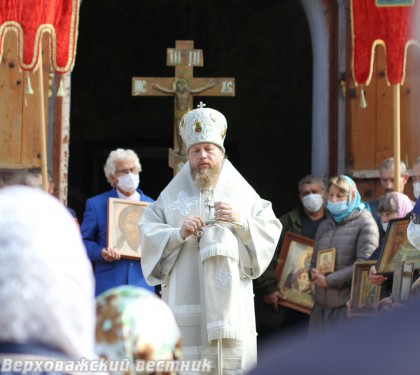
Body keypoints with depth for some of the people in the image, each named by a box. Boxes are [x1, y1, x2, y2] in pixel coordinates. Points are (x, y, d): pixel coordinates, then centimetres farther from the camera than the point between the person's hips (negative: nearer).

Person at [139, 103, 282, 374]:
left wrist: (242, 221, -10)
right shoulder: (172, 194, 12)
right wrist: (179, 234, -11)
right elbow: (148, 234, 5)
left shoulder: (242, 192, 12)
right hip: (185, 300, 0)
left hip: (229, 300, 0)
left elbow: (270, 232, 7)